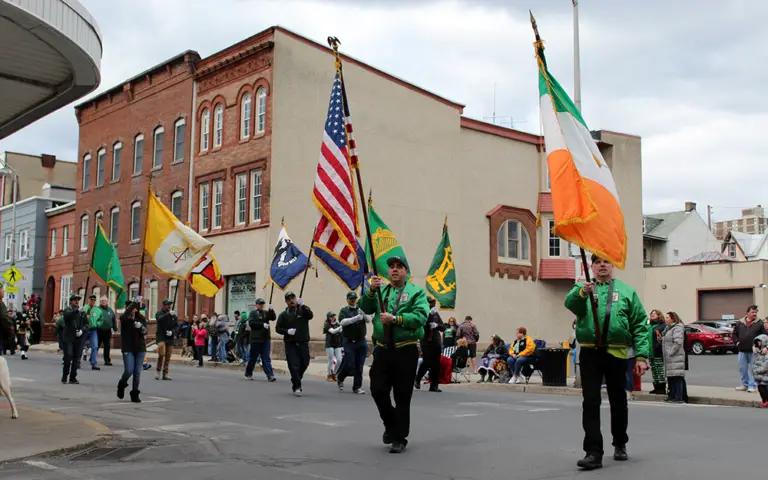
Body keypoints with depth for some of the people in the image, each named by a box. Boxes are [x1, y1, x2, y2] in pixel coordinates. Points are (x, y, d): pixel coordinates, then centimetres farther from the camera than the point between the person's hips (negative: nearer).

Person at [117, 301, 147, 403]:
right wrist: (134, 303, -30)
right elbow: (124, 316, -28)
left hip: (140, 349, 3)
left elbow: (145, 332, -2)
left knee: (137, 373, 3)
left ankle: (135, 394, 13)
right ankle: (121, 385, 23)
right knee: (129, 371, -9)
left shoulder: (141, 318, 5)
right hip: (128, 348, -2)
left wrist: (141, 327, -24)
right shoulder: (124, 319, -3)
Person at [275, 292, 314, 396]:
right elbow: (278, 328, 4)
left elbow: (310, 316, -16)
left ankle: (295, 381, 33)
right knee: (294, 366, -9)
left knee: (304, 364, 8)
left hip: (303, 343, 1)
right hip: (290, 344, -1)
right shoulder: (284, 314, 5)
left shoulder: (303, 310, 5)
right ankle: (297, 387, -2)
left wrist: (303, 305, -27)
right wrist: (287, 331, -14)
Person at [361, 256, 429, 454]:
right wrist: (371, 291, -17)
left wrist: (395, 319, -21)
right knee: (378, 390, 3)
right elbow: (365, 308, -1)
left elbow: (420, 317, -13)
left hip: (406, 350, -3)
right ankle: (391, 424, 29)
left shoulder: (416, 292, 1)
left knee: (402, 396, 2)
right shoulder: (381, 290, 14)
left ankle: (399, 438, 14)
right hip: (382, 349, 3)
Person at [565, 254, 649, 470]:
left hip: (617, 353, 1)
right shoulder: (582, 288, 8)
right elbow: (570, 303, -16)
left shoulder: (626, 290, 7)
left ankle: (620, 444, 33)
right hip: (590, 353, -1)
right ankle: (593, 452, -2)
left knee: (618, 401, 14)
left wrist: (641, 356, -5)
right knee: (590, 402, -4)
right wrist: (582, 293, -38)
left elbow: (639, 325, 4)